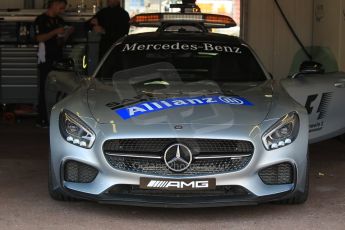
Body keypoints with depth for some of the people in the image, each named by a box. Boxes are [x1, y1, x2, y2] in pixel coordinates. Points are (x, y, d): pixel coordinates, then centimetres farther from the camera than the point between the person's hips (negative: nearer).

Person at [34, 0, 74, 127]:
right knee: (44, 89, -4)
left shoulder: (60, 21, 17)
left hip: (58, 59, 7)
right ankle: (42, 119, -1)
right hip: (45, 60, -7)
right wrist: (55, 32, -20)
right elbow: (39, 38, -13)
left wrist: (67, 33, 0)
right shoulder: (41, 19, -3)